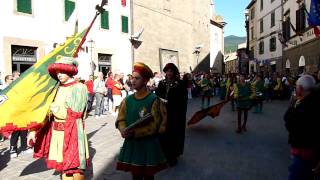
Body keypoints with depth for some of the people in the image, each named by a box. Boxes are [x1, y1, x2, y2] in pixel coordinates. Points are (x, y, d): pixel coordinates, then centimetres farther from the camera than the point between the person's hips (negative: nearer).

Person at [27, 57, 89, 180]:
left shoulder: (79, 88, -9)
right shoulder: (57, 88, 9)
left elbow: (73, 114, -14)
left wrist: (53, 107, -3)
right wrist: (34, 130, 1)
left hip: (72, 133, -6)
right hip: (57, 133, 6)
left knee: (75, 166, 0)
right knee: (63, 165, 14)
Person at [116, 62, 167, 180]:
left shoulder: (153, 100, -12)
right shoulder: (128, 100, 2)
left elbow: (154, 125, -16)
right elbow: (121, 119, 3)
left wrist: (135, 132, -24)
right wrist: (124, 130, -19)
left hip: (148, 144, -4)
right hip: (131, 143, 4)